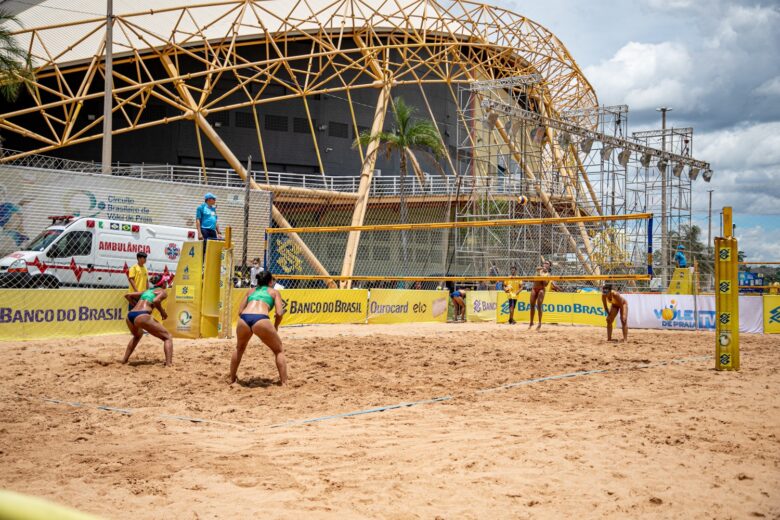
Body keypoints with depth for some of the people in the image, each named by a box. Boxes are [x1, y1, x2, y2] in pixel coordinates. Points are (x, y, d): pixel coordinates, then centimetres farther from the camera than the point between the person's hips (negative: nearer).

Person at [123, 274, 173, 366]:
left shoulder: (146, 291, 30)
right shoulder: (163, 291, 11)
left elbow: (127, 295, 30)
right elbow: (156, 301, -11)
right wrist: (162, 312, 4)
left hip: (130, 315, 7)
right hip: (142, 316, -7)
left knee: (137, 335, 40)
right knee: (168, 337, 0)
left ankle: (124, 360, 38)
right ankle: (169, 364, -20)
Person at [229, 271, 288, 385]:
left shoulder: (251, 291, 32)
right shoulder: (274, 292, 23)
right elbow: (279, 313, 9)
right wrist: (275, 327, 25)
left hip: (244, 319, 4)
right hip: (261, 319, -4)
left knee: (239, 348, 34)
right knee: (279, 351, 16)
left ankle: (231, 378, 38)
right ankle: (284, 382, 7)